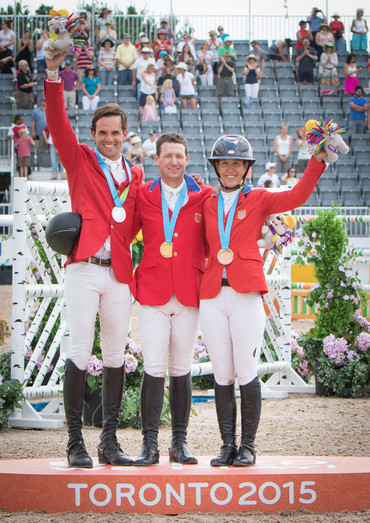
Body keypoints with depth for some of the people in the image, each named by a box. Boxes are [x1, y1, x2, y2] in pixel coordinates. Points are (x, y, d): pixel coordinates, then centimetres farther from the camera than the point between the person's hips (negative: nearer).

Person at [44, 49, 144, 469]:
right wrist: (53, 75, -14)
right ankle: (75, 442, 0)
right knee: (80, 355, -6)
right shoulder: (80, 160, 8)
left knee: (116, 356, 5)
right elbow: (57, 123, -4)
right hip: (83, 271, -4)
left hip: (120, 274, 4)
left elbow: (134, 223, 14)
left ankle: (109, 442, 11)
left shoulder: (135, 175, 18)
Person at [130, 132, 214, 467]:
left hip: (189, 293, 1)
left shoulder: (205, 197, 7)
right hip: (152, 293, -1)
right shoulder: (142, 196, 8)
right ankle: (150, 444, -2)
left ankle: (180, 442, 13)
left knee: (181, 369, 5)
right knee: (154, 368, -7)